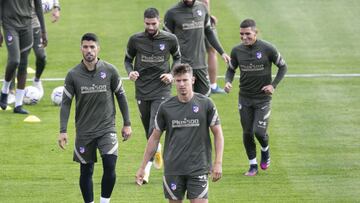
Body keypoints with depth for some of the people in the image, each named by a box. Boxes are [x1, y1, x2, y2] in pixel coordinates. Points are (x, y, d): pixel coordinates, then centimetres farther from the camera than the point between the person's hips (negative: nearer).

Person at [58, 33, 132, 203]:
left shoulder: (110, 71, -4)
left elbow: (121, 96, 7)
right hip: (84, 131, 1)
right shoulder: (73, 74, -4)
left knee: (110, 167, -15)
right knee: (86, 171, 7)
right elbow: (66, 103, 1)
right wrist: (63, 131, -7)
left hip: (107, 128, -1)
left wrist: (127, 124, 7)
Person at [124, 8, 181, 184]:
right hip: (142, 90, 2)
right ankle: (157, 150, 46)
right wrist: (130, 72, -9)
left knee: (154, 130, -16)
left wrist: (172, 75, -3)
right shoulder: (135, 40, -3)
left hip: (161, 90, -2)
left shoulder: (170, 39, -3)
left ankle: (146, 169, -17)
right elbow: (128, 59, 12)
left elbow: (177, 58, 14)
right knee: (149, 131, 14)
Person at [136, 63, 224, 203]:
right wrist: (142, 167, 9)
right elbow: (155, 138, 10)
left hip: (198, 168, -2)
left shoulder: (205, 104, -1)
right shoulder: (165, 107, 3)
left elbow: (217, 134, 2)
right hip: (173, 169, 2)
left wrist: (218, 163, -7)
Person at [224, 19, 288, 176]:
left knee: (259, 131, -12)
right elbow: (231, 69, 13)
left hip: (263, 97, -3)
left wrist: (273, 85, -9)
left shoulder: (267, 49, -11)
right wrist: (228, 82, -8)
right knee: (247, 133, 4)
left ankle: (265, 150, 23)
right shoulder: (237, 51, -2)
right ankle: (253, 165, 20)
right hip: (244, 97, 3)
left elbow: (283, 66, 1)